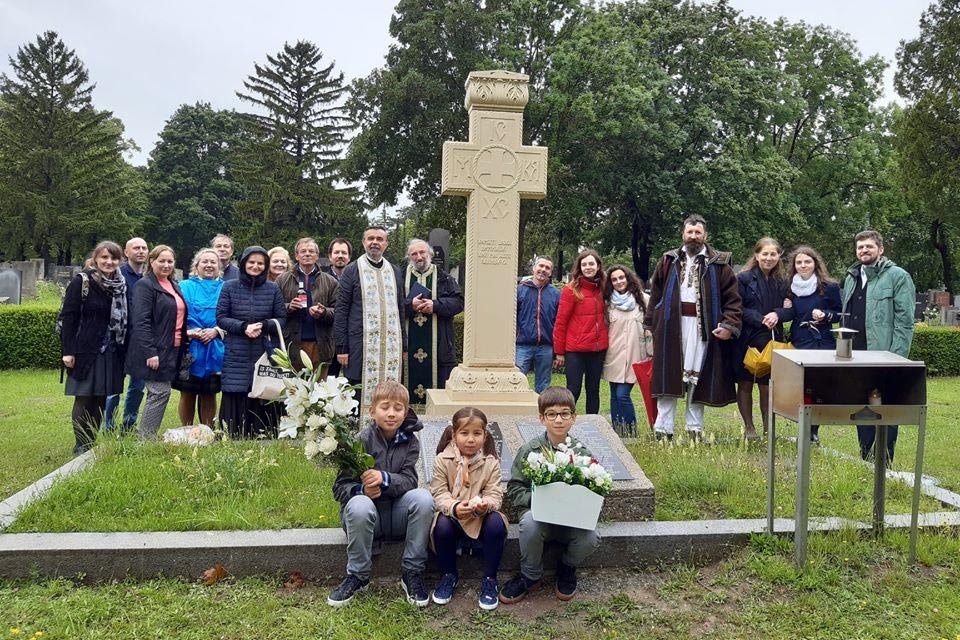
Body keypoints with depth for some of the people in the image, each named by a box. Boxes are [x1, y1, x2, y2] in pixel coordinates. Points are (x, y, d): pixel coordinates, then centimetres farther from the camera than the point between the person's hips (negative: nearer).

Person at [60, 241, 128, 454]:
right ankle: (81, 445, 13)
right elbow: (67, 317, -7)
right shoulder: (81, 282, -4)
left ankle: (93, 442, 20)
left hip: (111, 353, 4)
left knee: (101, 399, 9)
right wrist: (68, 351, -12)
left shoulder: (121, 285, 9)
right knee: (84, 398, 1)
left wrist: (123, 349, 8)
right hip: (86, 351, -4)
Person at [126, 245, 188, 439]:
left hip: (172, 350, 8)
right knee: (160, 393, -9)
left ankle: (145, 437, 19)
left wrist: (184, 345, 16)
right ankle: (146, 438, 1)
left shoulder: (174, 286, 17)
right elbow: (141, 322, -17)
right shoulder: (145, 285, -9)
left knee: (158, 394, 11)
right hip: (155, 351, -8)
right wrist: (150, 352, -23)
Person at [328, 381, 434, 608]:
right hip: (367, 513, -2)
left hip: (398, 514, 2)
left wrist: (384, 478, -31)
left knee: (424, 497, -27)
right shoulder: (361, 440, -9)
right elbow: (340, 487, -8)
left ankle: (412, 574, -14)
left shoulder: (409, 441, -1)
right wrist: (362, 489, -30)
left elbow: (409, 481, -12)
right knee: (359, 504, -35)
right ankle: (357, 576, -14)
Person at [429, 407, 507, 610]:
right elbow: (439, 493, -12)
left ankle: (489, 579, -7)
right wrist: (454, 507, -34)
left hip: (482, 517, 1)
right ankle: (449, 575, -2)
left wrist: (485, 505, -35)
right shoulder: (442, 460, -8)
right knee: (442, 526, -32)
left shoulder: (491, 463, -5)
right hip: (452, 516, 0)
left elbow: (495, 494, -10)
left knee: (496, 524, -29)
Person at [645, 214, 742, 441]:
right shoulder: (669, 261, 12)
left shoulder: (719, 263, 5)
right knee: (668, 376, 1)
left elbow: (732, 297, 0)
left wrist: (729, 325, -11)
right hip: (671, 325, 1)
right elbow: (656, 293, 11)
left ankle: (695, 428, 16)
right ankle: (663, 429, 7)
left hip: (703, 327, -1)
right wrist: (650, 323, 5)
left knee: (698, 378, 6)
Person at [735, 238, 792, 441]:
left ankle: (768, 429, 14)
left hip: (772, 341, 3)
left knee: (767, 386, 2)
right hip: (747, 339, -3)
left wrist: (778, 314, -12)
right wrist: (761, 320, -17)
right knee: (745, 384, 5)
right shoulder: (743, 278, -3)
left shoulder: (781, 282, 11)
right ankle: (749, 428, 18)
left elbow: (791, 310, 9)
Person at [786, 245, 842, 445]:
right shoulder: (791, 287, 8)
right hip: (797, 344, 3)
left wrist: (825, 315, -16)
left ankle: (813, 432, 11)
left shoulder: (829, 287, -3)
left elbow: (840, 314, 2)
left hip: (822, 345, -3)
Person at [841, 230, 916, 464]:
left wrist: (897, 357, -16)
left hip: (883, 356, -6)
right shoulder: (851, 277, 16)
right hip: (854, 356, 7)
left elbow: (905, 321, -10)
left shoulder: (898, 277, -5)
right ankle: (865, 457, 25)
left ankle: (885, 460, 10)